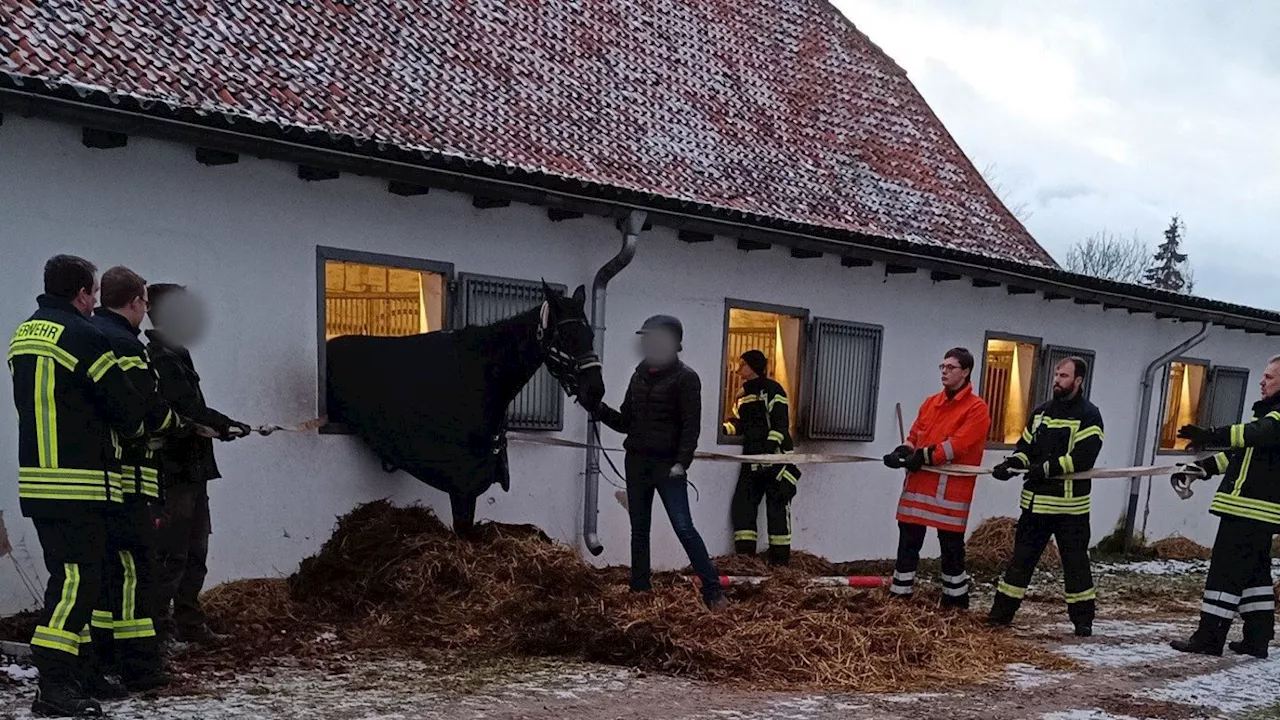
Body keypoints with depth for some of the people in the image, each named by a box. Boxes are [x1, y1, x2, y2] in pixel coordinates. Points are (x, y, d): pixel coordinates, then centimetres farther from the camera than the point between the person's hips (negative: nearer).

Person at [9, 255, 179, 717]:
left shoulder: (22, 335, 16)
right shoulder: (82, 336, -12)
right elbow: (127, 409, -9)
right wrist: (168, 418, 12)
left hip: (36, 480, 9)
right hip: (76, 484, -9)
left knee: (73, 577, 15)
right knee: (76, 579, -8)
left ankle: (79, 673, 22)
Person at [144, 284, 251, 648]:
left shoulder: (176, 354, 16)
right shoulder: (161, 357, -15)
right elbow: (188, 410, -22)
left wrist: (219, 425, 5)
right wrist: (227, 425, -13)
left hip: (191, 469, 10)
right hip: (172, 471, -10)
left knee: (195, 552, 17)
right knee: (171, 554, -4)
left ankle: (189, 624, 26)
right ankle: (160, 627, 3)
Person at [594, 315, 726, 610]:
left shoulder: (685, 378, -7)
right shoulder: (639, 377, 12)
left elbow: (691, 426, -13)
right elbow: (626, 422, 15)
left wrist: (681, 463, -21)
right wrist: (600, 410, 0)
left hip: (667, 464, -6)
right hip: (636, 463, 6)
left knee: (684, 528, -10)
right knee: (639, 530, 10)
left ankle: (713, 590, -4)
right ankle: (640, 590, 18)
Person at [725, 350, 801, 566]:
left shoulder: (772, 389, -5)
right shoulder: (743, 394, 19)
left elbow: (780, 423, -13)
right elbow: (738, 422, 22)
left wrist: (770, 446, -23)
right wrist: (723, 429, 2)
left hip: (776, 457, -8)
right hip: (753, 458, 8)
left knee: (776, 505, -5)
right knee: (742, 503, 0)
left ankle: (780, 558, 1)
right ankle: (744, 554, 5)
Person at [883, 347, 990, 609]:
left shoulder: (977, 408, -7)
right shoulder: (930, 403, 15)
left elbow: (957, 445, -17)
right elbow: (914, 437, 13)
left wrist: (922, 457, -19)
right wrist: (904, 452, -8)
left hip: (951, 489, -6)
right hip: (919, 483, 6)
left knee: (952, 548, 5)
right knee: (908, 542, 8)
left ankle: (956, 603, 19)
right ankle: (899, 596, 17)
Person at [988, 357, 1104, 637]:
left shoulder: (1088, 415, -6)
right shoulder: (1041, 412, 14)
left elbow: (1083, 458, -18)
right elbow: (1026, 447, 15)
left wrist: (1046, 468, -23)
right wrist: (1011, 464, -5)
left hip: (1070, 506, -6)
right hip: (1036, 502, 6)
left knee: (1075, 563, 4)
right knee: (1021, 558, 10)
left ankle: (1083, 619, 15)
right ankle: (1002, 613, 15)